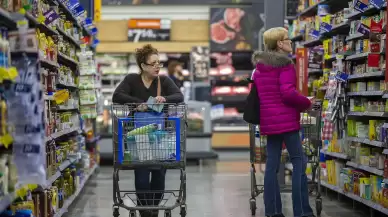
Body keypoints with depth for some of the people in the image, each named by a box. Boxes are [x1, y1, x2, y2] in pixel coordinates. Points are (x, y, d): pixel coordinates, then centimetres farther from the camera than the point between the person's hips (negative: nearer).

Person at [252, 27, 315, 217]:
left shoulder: (260, 66, 16)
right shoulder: (284, 64, -9)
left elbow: (257, 94, 21)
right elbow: (288, 93, -17)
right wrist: (306, 103, -4)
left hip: (268, 121, 8)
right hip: (286, 119, -8)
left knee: (272, 163, 6)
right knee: (299, 161, -4)